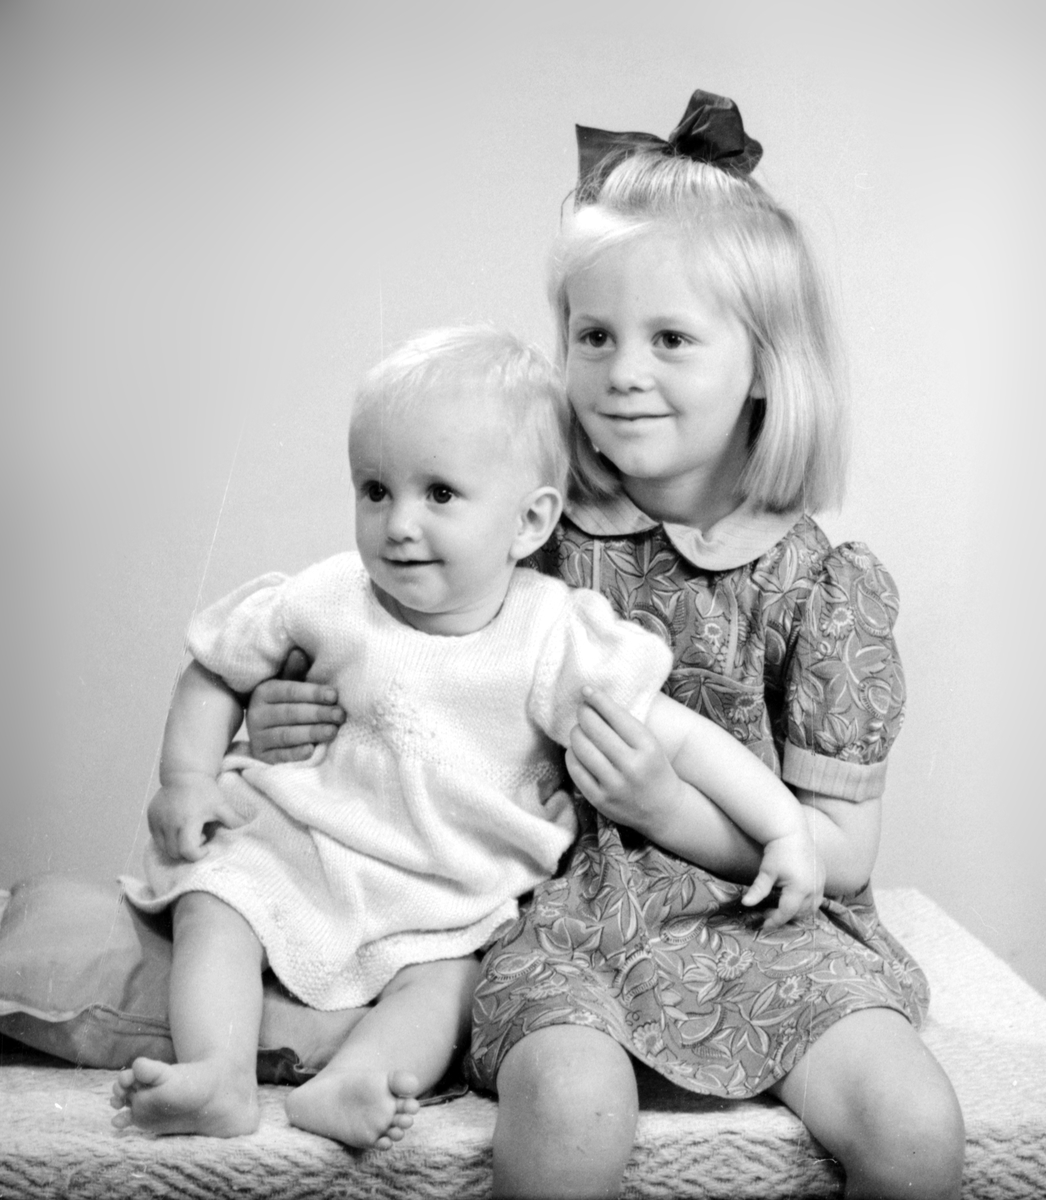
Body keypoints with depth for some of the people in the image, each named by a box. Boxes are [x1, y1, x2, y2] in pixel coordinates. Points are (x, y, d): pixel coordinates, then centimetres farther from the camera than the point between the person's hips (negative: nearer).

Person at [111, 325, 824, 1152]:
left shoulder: (556, 642, -16)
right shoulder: (332, 604, -10)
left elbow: (683, 738, -13)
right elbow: (219, 669, 6)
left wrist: (787, 830, -18)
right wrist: (188, 779, -5)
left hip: (449, 901, -1)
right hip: (296, 845, 1)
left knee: (447, 976, -24)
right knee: (216, 894, -19)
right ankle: (219, 1079, -24)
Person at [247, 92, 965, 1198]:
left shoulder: (829, 586, -4)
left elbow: (840, 852, -2)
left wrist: (665, 788, -15)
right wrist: (294, 718, -8)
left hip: (755, 919, 1)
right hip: (560, 910, 0)